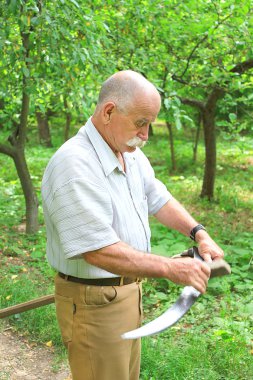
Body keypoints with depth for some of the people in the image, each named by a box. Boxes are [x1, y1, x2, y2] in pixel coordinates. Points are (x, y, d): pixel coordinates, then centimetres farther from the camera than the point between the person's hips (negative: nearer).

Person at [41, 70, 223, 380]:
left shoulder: (131, 154, 3)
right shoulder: (74, 165, -28)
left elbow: (158, 199, 13)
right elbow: (99, 251, -32)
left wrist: (198, 233, -2)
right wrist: (171, 269, -28)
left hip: (128, 289, 9)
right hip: (94, 303, -9)